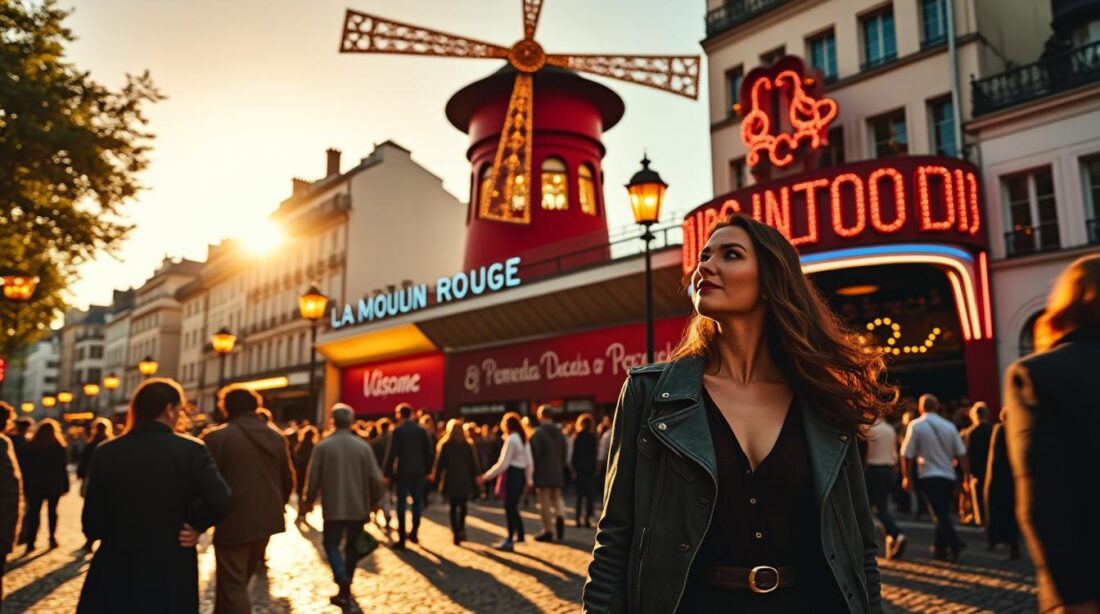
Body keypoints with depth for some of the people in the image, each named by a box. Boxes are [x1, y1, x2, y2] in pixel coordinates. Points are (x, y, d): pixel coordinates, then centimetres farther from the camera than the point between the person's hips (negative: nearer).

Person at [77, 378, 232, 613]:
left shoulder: (106, 452, -1)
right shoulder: (191, 450, -10)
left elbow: (92, 525, 1)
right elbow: (219, 500, -22)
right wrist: (196, 524, -3)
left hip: (115, 571, 2)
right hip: (171, 572, -2)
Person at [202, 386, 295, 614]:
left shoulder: (216, 436, -10)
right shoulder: (275, 435, 7)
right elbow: (288, 479, 12)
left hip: (233, 521, -6)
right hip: (265, 519, 6)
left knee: (232, 586, 3)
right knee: (238, 581, 23)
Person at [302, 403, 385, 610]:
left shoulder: (323, 446, -9)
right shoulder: (363, 446, -6)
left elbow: (313, 477, -6)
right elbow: (376, 479, -5)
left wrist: (309, 501, 10)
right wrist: (374, 501, 10)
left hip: (333, 507, -2)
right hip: (358, 507, 2)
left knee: (331, 543, 12)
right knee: (352, 546, 16)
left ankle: (342, 579, -12)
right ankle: (345, 589, 22)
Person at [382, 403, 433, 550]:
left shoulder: (398, 430, -6)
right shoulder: (421, 430, 6)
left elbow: (392, 453, -10)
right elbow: (429, 452, 4)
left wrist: (387, 472, -5)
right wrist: (427, 469, 12)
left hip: (403, 471, -3)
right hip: (419, 471, 3)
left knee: (402, 503, 2)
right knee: (417, 501, 16)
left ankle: (402, 539, 0)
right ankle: (414, 532, 13)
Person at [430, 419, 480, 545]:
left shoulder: (445, 444, -4)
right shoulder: (468, 444, 1)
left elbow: (440, 463, -3)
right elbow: (473, 463, 2)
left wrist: (437, 478, 4)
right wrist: (475, 479, 8)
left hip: (451, 479, -1)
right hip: (465, 479, 1)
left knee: (453, 506, 4)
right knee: (462, 505, 17)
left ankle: (456, 533, -2)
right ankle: (461, 528, 6)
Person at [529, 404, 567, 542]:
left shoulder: (538, 432, -11)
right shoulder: (560, 433, 8)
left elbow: (534, 454, -14)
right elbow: (564, 454, 11)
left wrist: (532, 472, -3)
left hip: (542, 474, -5)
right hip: (557, 474, 5)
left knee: (545, 502, 1)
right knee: (556, 498, 17)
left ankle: (548, 531, 3)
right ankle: (560, 516, -11)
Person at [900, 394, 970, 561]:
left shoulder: (915, 425, -3)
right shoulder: (949, 426, 7)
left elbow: (907, 455, -5)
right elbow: (961, 454, 6)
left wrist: (906, 477, 4)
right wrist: (966, 477, 12)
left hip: (928, 476, -4)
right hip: (948, 476, 4)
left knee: (939, 514, -5)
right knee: (943, 513, 13)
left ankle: (954, 543, -23)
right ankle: (939, 550, 19)